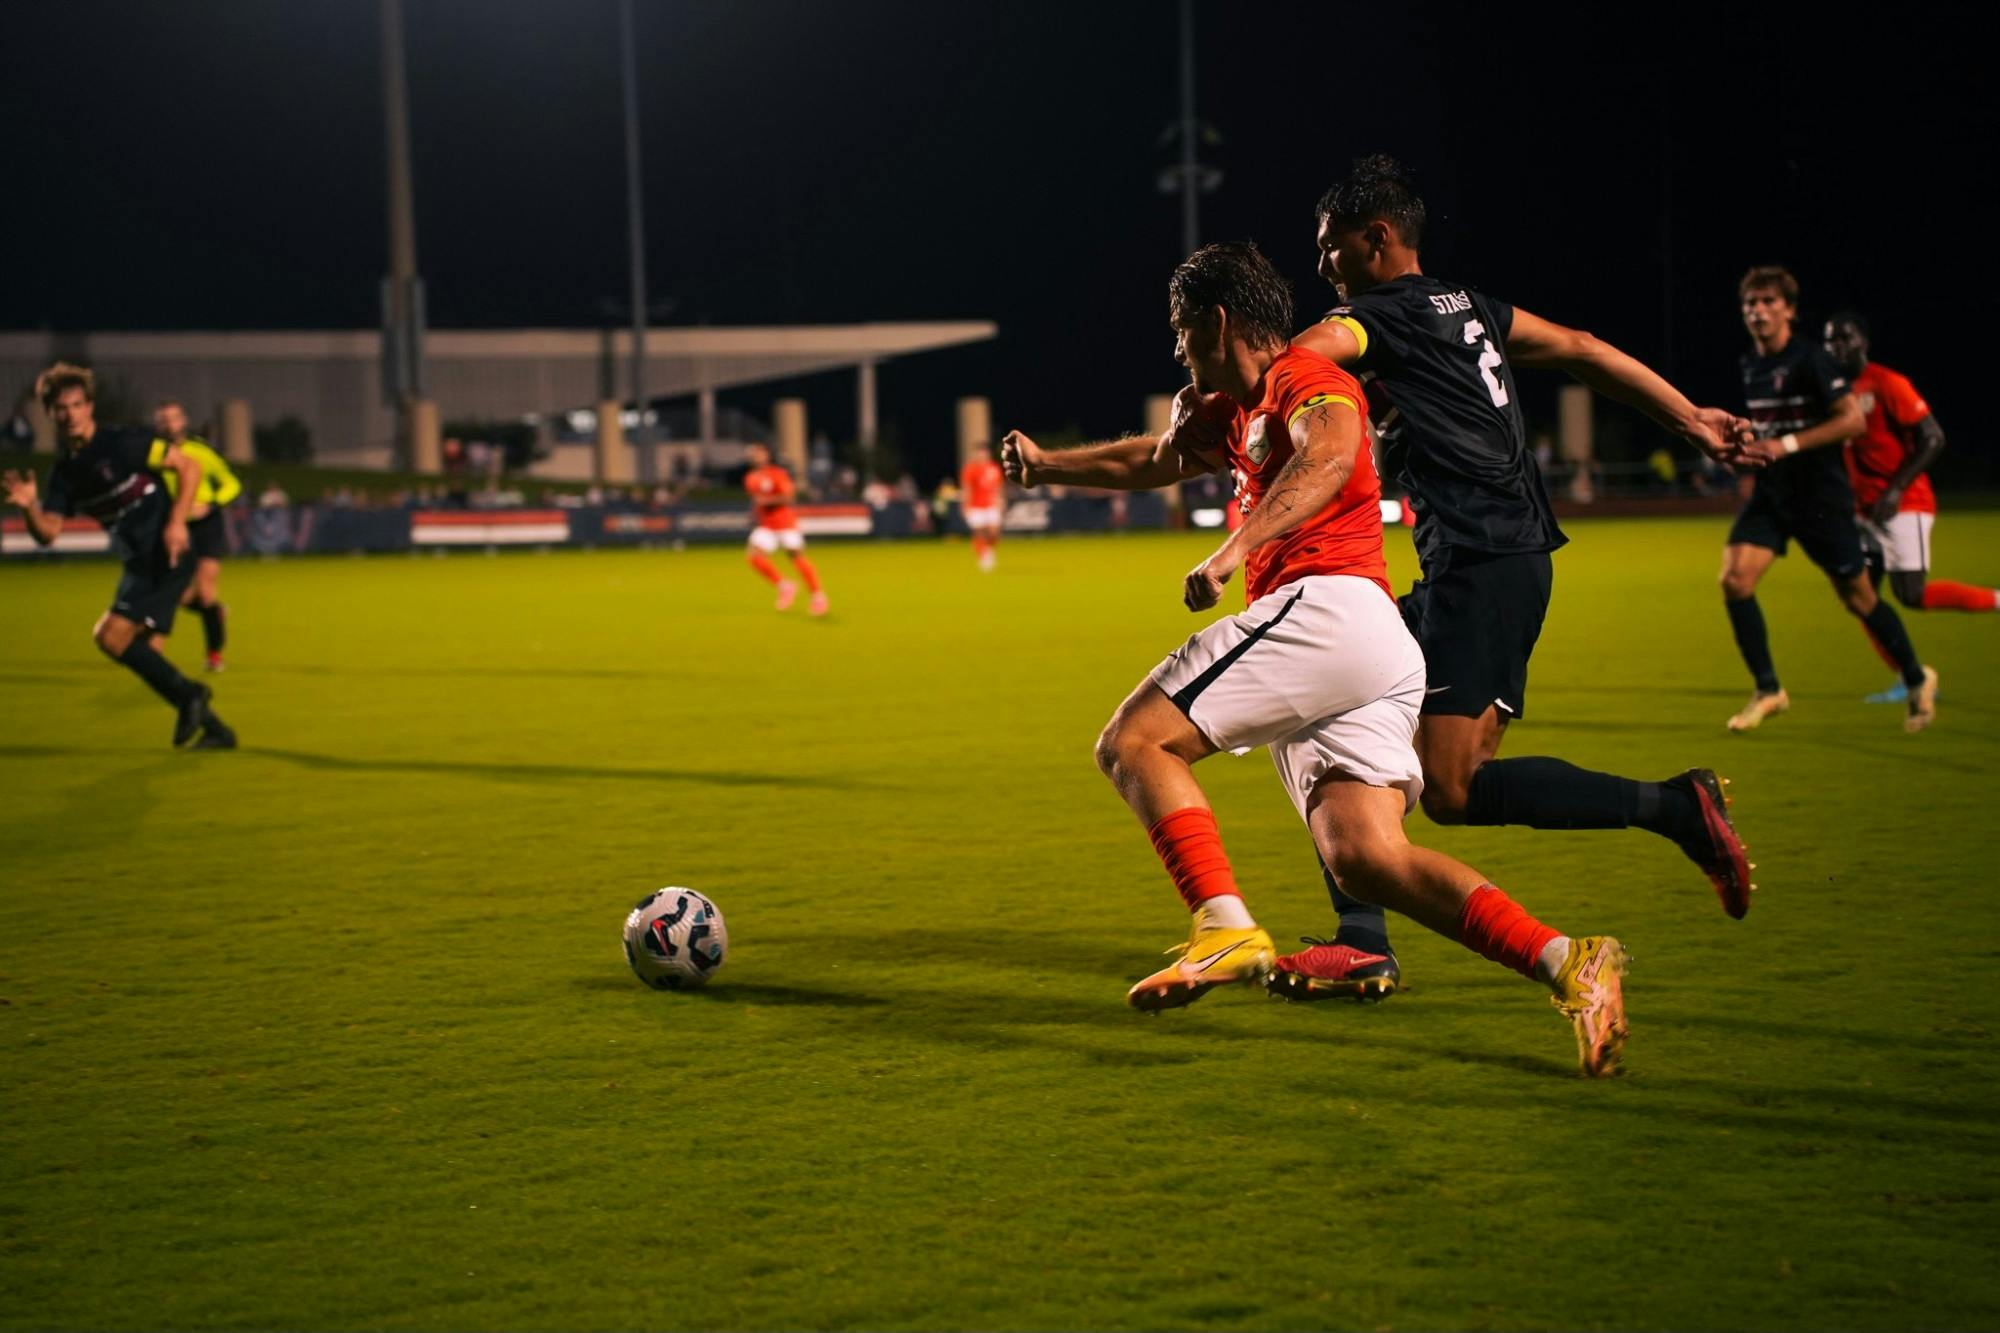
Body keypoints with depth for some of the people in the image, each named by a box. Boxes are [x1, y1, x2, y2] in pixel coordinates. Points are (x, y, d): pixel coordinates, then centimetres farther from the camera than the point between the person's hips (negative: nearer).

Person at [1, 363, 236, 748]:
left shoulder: (120, 443, -11)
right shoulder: (64, 470, 9)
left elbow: (190, 466, -10)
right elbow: (47, 533, 2)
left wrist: (177, 522, -18)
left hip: (167, 557, -8)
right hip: (139, 564, 8)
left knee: (113, 636, -17)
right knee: (139, 651, 8)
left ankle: (187, 695, 0)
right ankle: (214, 729, 17)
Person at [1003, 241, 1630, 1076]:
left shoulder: (1308, 379, 1)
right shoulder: (1240, 412, 30)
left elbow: (1329, 454, -22)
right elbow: (1150, 462, 47)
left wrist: (1235, 549, -33)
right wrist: (1046, 466, 49)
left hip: (1330, 607, -9)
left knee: (1133, 741, -9)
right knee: (1363, 856, -8)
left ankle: (1226, 927, -25)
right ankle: (1566, 962, -20)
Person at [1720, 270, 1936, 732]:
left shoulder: (1809, 359, -14)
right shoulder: (1749, 365, 8)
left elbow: (1853, 420, -19)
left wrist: (1787, 445, -23)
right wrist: (1749, 446, 8)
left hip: (1821, 496, -6)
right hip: (1770, 494, 6)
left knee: (1857, 597, 4)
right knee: (1735, 580, -14)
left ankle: (1917, 680, 27)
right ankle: (1767, 690, -2)